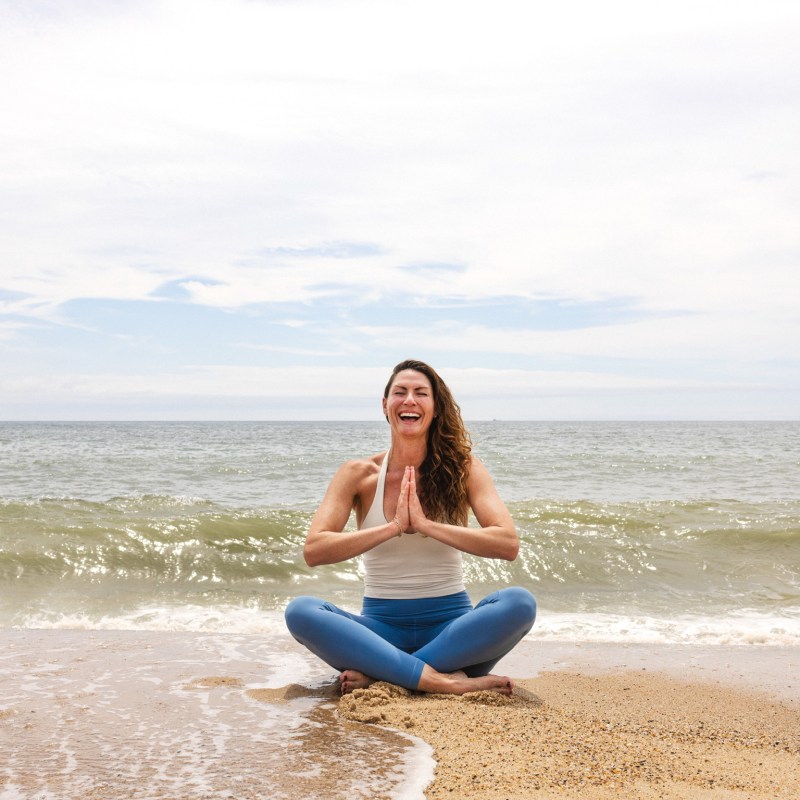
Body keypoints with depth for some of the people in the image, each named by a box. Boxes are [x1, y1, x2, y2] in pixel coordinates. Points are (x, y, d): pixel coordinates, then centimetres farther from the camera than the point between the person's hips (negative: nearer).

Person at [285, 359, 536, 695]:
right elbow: (313, 550, -11)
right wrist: (393, 527, -17)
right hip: (381, 625, 0)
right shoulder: (358, 475, 2)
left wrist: (427, 525, -18)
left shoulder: (463, 469, 1)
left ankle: (376, 673, -25)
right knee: (300, 611, -26)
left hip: (450, 625, 0)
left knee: (520, 602, -29)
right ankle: (440, 679, -30)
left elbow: (508, 544, -12)